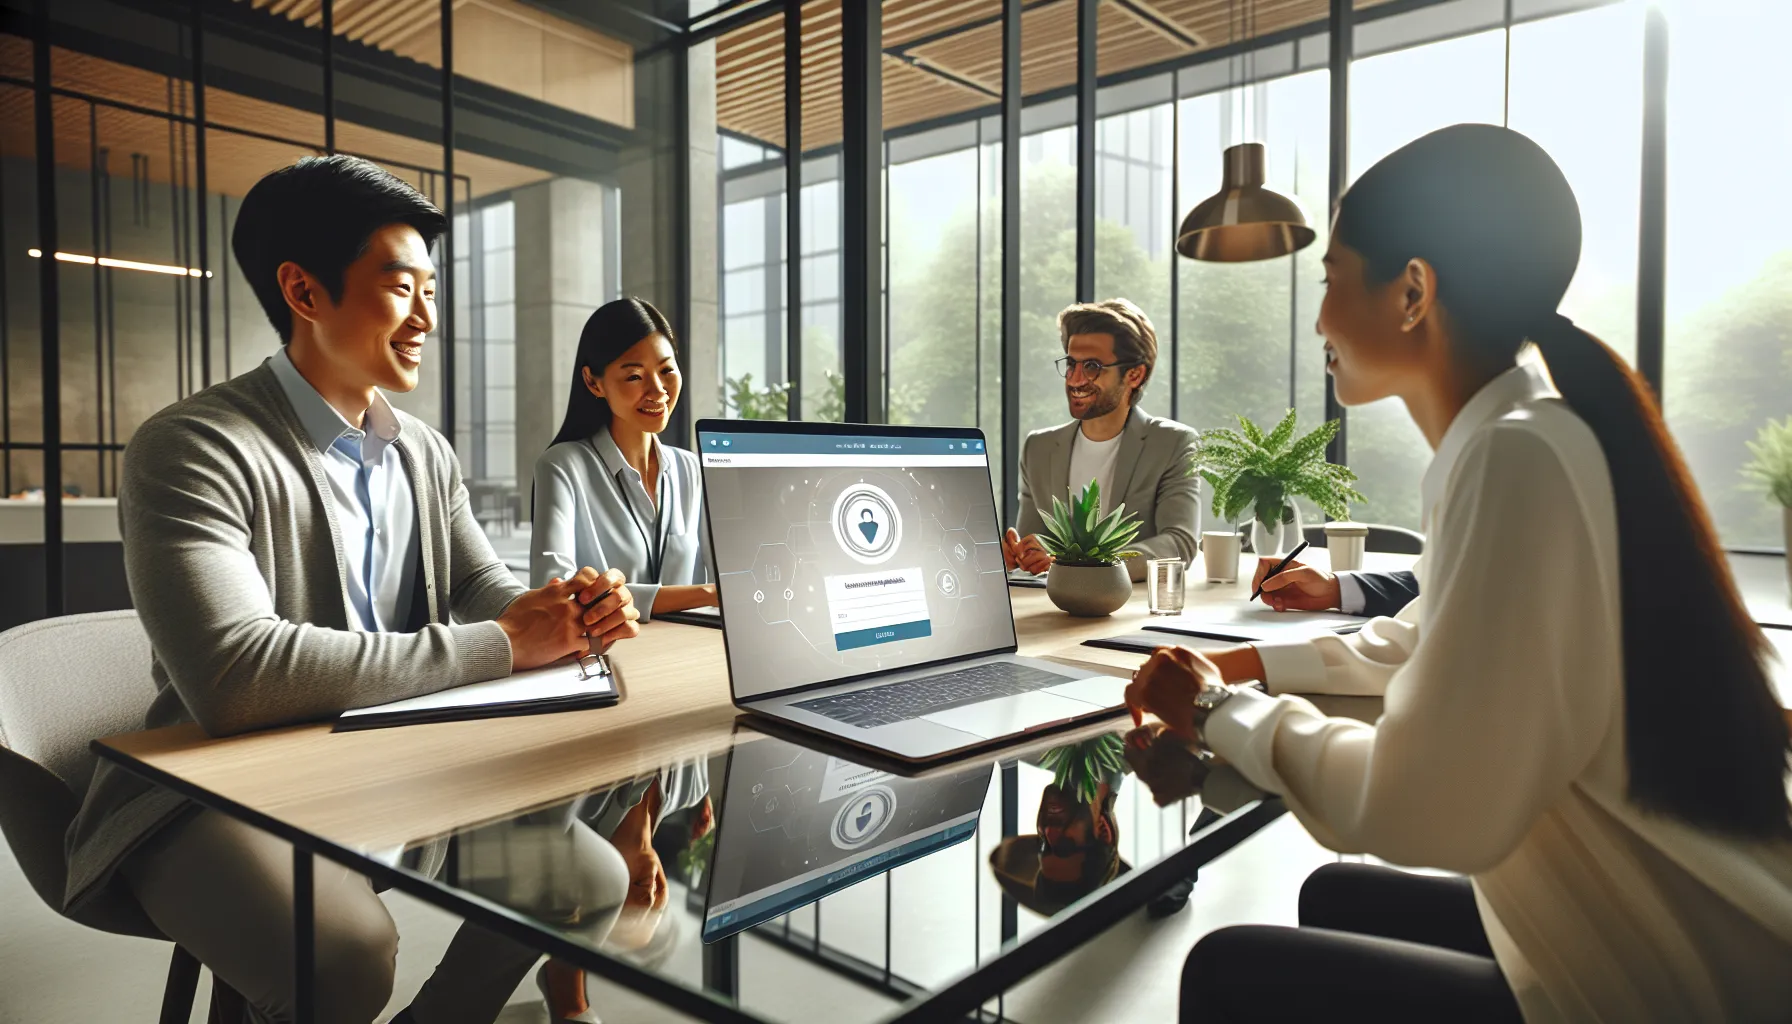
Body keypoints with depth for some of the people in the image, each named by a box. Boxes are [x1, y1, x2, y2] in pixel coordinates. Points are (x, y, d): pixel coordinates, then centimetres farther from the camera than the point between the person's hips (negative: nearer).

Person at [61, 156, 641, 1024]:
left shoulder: (424, 454, 6)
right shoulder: (190, 450, -19)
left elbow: (481, 586, 7)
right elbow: (232, 677, -32)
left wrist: (569, 610, -18)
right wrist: (499, 645, -28)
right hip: (221, 792, -6)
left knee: (584, 879, 0)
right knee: (350, 952, -33)